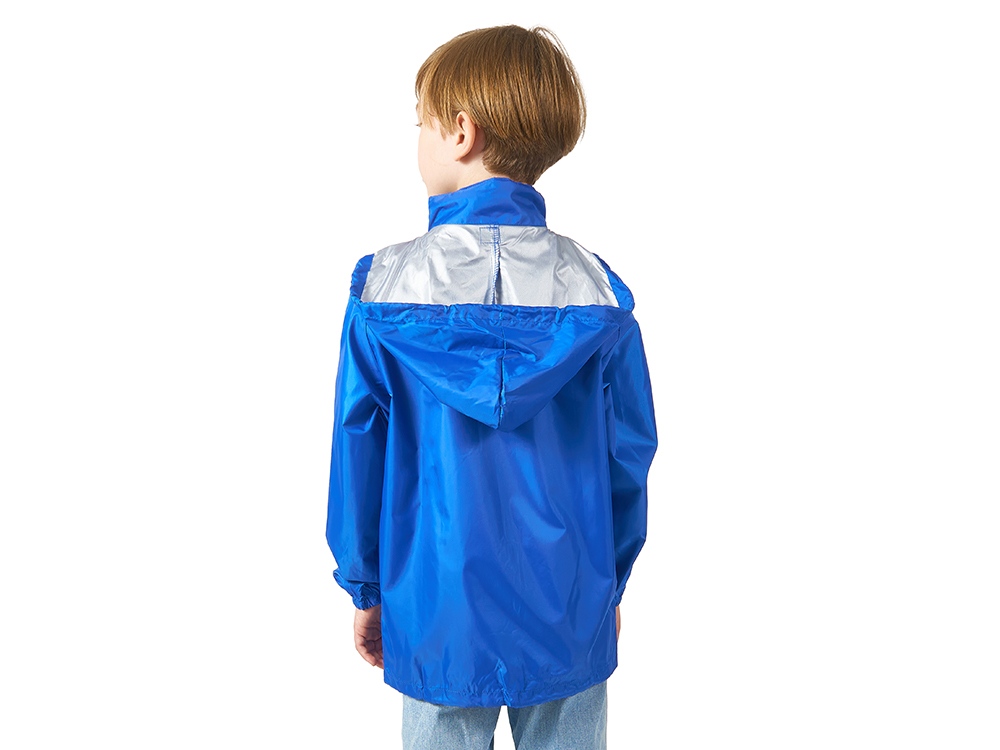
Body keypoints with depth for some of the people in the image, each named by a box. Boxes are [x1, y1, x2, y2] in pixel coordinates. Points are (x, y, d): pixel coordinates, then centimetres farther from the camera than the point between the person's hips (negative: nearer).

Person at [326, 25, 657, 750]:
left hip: (440, 620, -1)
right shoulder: (596, 290, -9)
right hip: (570, 620, 1)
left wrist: (365, 588, 8)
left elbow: (358, 454, -6)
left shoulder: (386, 286, -12)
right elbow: (630, 455, -2)